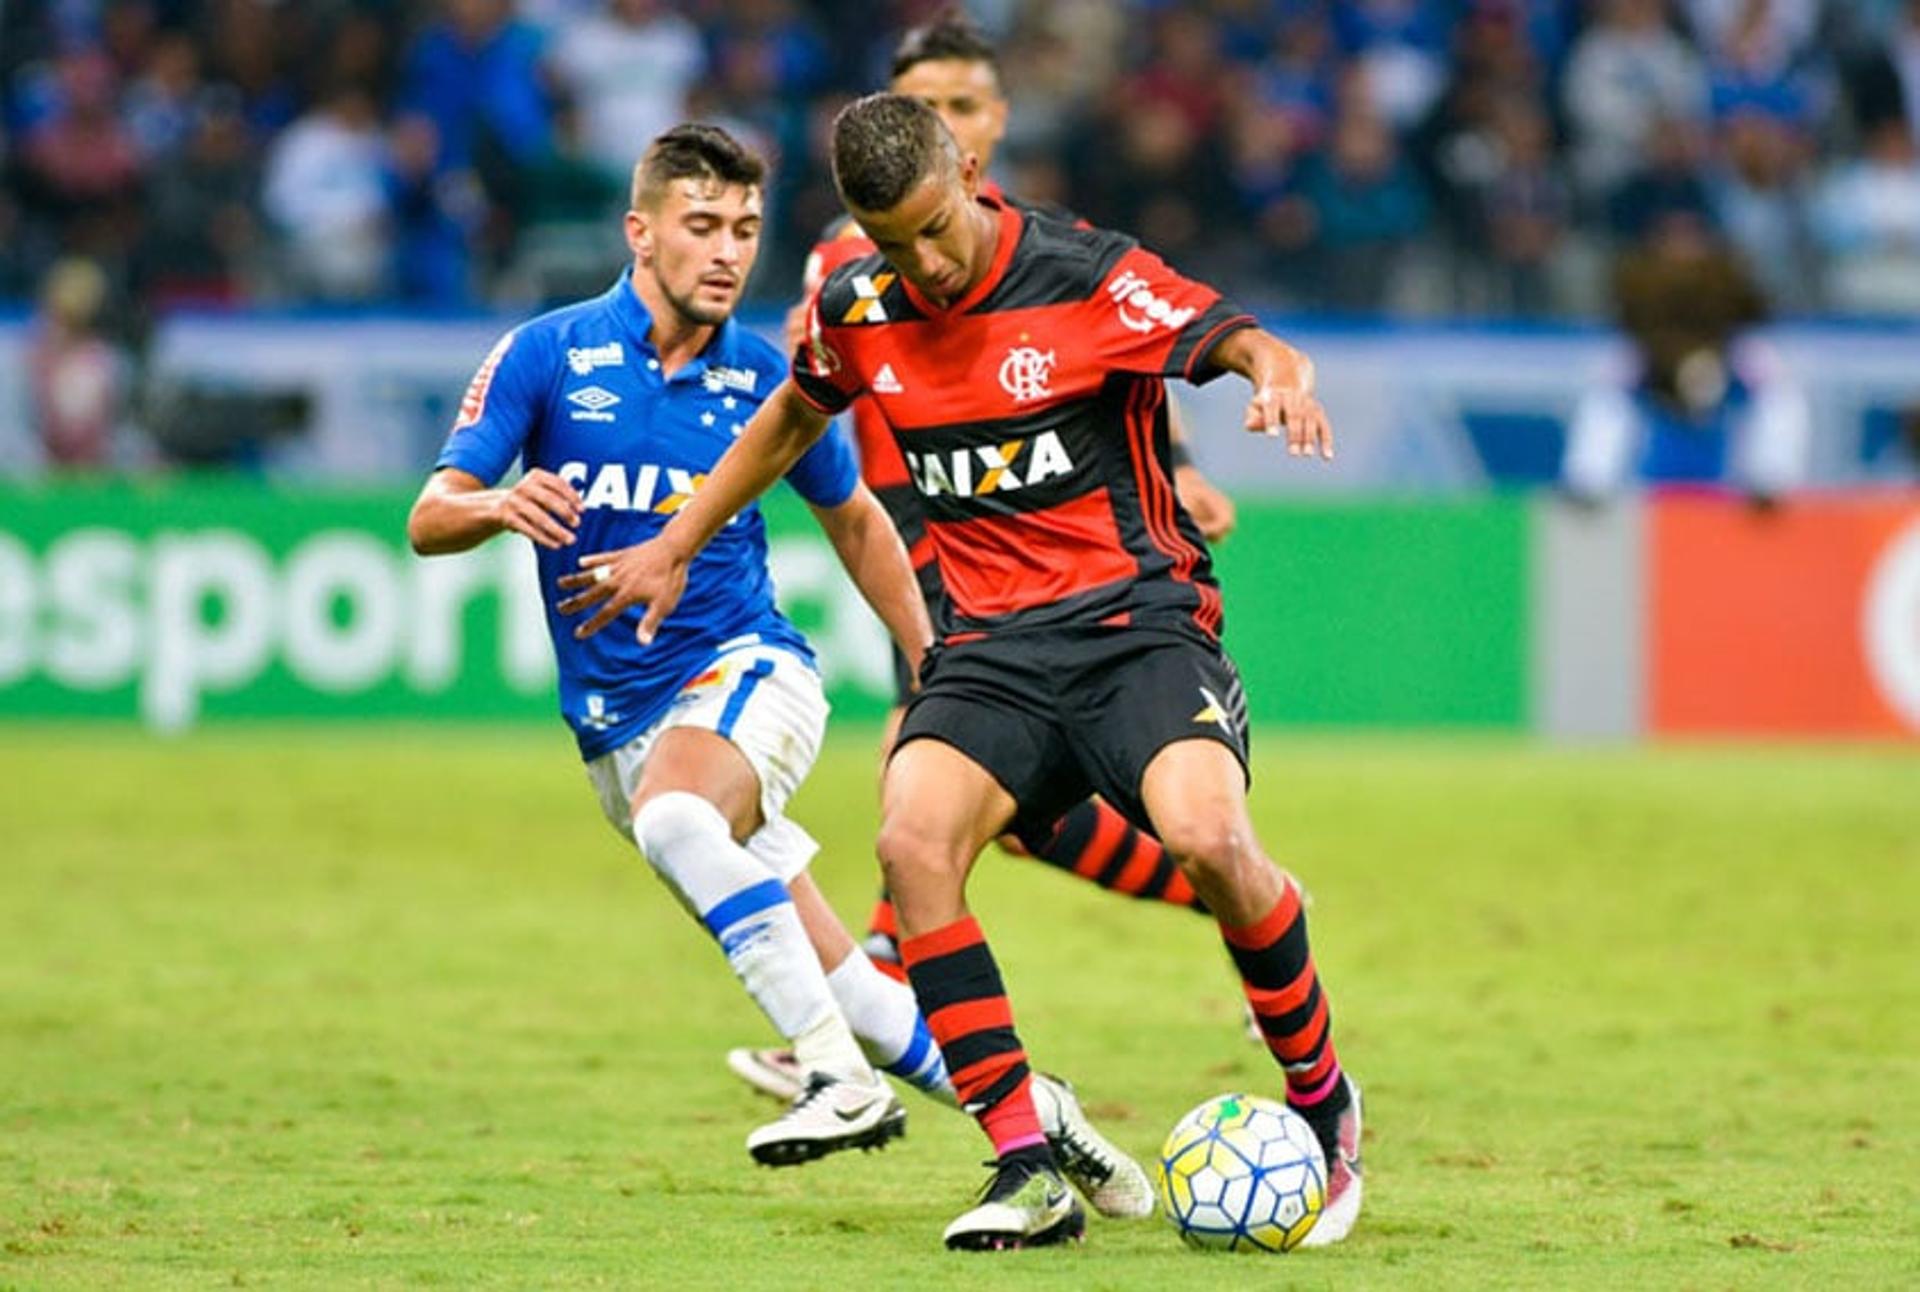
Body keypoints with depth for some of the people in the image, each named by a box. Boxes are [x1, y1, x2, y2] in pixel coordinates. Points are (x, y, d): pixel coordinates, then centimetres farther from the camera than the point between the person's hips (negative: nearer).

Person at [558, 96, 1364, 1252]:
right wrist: (675, 549, 31)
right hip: (992, 645, 4)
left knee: (1208, 836, -30)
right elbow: (795, 415, 26)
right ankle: (1030, 1172, -19)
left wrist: (1283, 380, -40)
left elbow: (1253, 347, -16)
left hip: (1137, 619, -4)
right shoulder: (857, 313, 5)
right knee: (914, 841, -25)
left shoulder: (1086, 279, -9)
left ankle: (1323, 1102, -3)